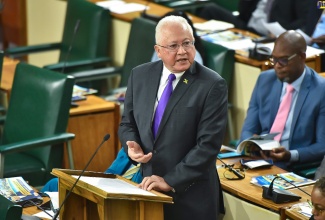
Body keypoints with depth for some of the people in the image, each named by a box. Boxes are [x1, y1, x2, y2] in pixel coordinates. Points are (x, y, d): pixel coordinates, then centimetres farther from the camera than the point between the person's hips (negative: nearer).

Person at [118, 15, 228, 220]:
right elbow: (127, 123, 13)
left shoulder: (212, 85, -11)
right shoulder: (140, 75, 4)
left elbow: (208, 144, -15)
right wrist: (132, 144, -9)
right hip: (147, 187, 4)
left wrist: (171, 181, -18)